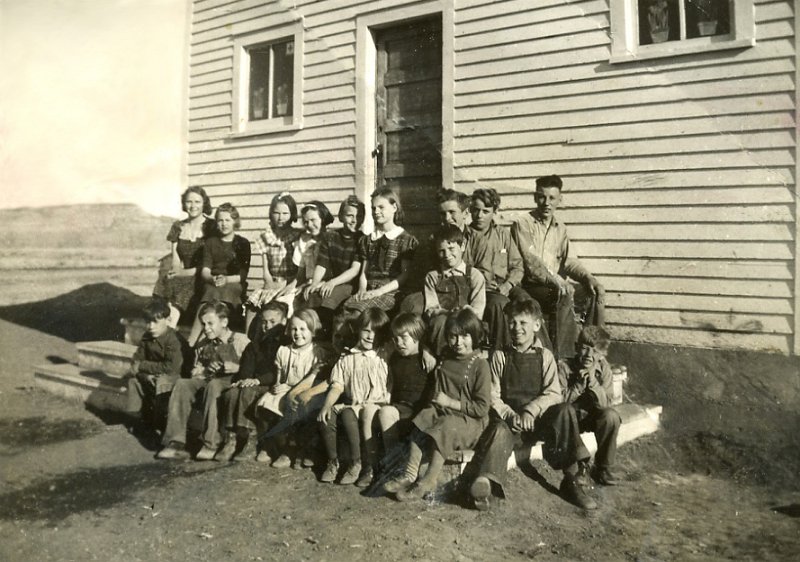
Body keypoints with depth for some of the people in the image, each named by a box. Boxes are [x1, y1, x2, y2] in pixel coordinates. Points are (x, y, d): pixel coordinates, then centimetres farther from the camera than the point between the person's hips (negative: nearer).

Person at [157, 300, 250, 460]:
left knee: (213, 385, -38)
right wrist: (205, 371, 2)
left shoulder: (240, 341, 4)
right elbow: (195, 372, 24)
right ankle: (176, 443, -28)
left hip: (232, 382, -5)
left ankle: (211, 444, -35)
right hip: (206, 380, 5)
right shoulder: (203, 345, 20)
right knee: (182, 384, -24)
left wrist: (237, 368, -18)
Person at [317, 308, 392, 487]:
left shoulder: (385, 358, 5)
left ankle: (356, 463, -17)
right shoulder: (347, 359, 13)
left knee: (347, 415, -31)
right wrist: (326, 405, -12)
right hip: (352, 404, 4)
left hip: (375, 405, -4)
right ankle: (332, 461, -5)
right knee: (326, 416, -23)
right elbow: (337, 387, 5)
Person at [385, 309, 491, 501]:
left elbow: (482, 408, -13)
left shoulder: (480, 365, -10)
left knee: (445, 428, -32)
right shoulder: (444, 361, 11)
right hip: (443, 412, 6)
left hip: (470, 420, -6)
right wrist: (436, 400, 9)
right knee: (421, 425, -21)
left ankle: (428, 482, -25)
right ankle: (409, 475, -24)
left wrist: (449, 402, -12)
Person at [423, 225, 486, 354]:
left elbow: (478, 311, 3)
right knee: (441, 320, -34)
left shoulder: (475, 275, 13)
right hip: (440, 323, 1)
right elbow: (430, 309, 3)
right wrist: (449, 312, -17)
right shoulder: (432, 277, 15)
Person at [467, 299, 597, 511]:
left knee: (564, 411, -27)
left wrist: (532, 410, -18)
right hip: (508, 418, -1)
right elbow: (493, 396, 3)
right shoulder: (500, 356, 9)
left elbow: (553, 394, 0)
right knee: (499, 431, -33)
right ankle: (484, 483, -59)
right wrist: (510, 415, -16)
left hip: (538, 419, 1)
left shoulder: (545, 357, 10)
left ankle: (572, 479, -23)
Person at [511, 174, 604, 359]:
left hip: (555, 287, 7)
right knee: (565, 297, -31)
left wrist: (588, 277, -12)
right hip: (529, 287, -6)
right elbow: (530, 261, -16)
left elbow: (567, 261, 8)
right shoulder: (523, 224, -3)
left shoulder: (560, 228, 17)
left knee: (595, 293, -12)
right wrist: (556, 280, -29)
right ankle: (561, 358, -27)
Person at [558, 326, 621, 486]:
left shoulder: (603, 368, -5)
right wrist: (579, 384, -25)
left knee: (611, 416, -29)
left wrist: (592, 380, -26)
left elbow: (605, 404, -13)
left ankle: (602, 468, -12)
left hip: (591, 416, 2)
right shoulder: (564, 366, -11)